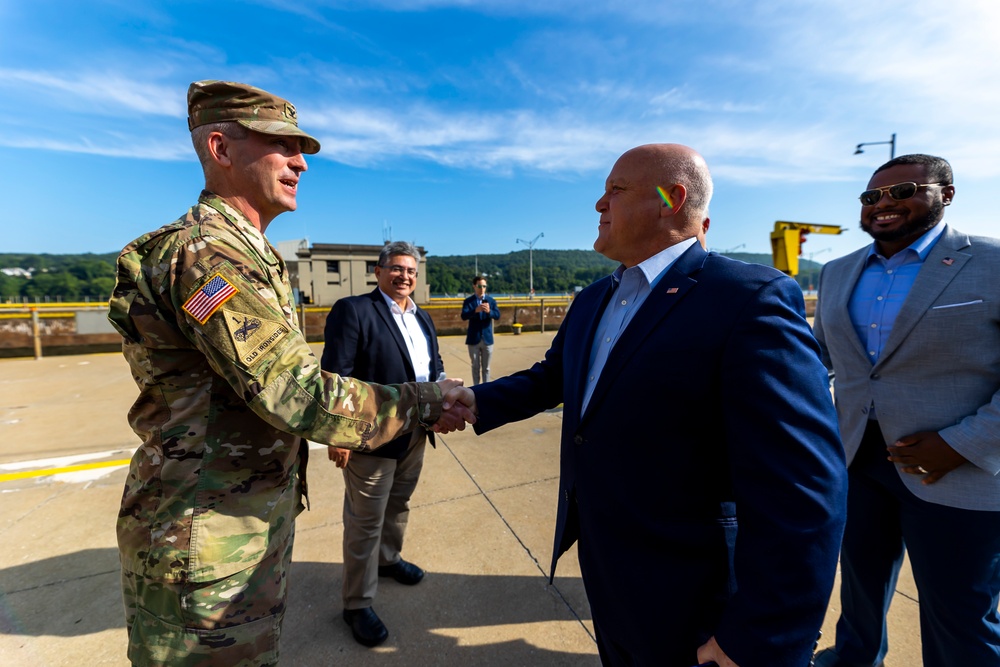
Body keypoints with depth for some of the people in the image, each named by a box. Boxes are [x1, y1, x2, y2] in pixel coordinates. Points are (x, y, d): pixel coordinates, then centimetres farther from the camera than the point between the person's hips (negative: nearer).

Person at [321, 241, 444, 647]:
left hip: (415, 433, 7)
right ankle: (358, 604, 27)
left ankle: (389, 559, 49)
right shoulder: (353, 310, -12)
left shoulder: (422, 319, 12)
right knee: (365, 520, 8)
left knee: (399, 504, 25)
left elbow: (434, 365, 16)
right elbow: (336, 376, -17)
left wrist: (442, 386, -6)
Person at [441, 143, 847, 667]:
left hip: (684, 593, -6)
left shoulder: (751, 299, -22)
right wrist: (480, 401, -1)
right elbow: (552, 376, 13)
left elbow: (800, 489, -25)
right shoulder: (593, 300, 3)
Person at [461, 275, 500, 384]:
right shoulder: (468, 301, -3)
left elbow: (497, 315, -9)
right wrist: (476, 310, -36)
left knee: (486, 367, 11)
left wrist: (489, 311, -31)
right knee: (475, 367, 10)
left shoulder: (491, 300, 3)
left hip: (487, 339, 1)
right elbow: (463, 316, -18)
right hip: (473, 339, -1)